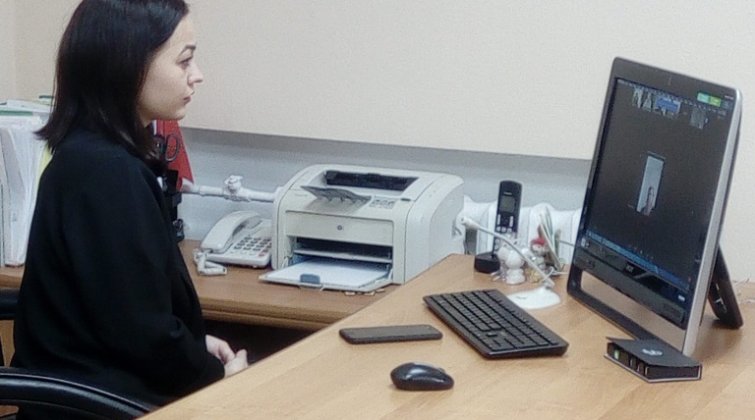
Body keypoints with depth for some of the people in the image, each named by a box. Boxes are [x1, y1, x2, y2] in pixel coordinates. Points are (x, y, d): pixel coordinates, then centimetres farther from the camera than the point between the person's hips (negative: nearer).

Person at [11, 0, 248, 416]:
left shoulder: (92, 154, 8)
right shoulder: (106, 172, -23)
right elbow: (142, 329, -21)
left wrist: (195, 345, 8)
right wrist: (218, 377, -7)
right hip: (105, 399, -9)